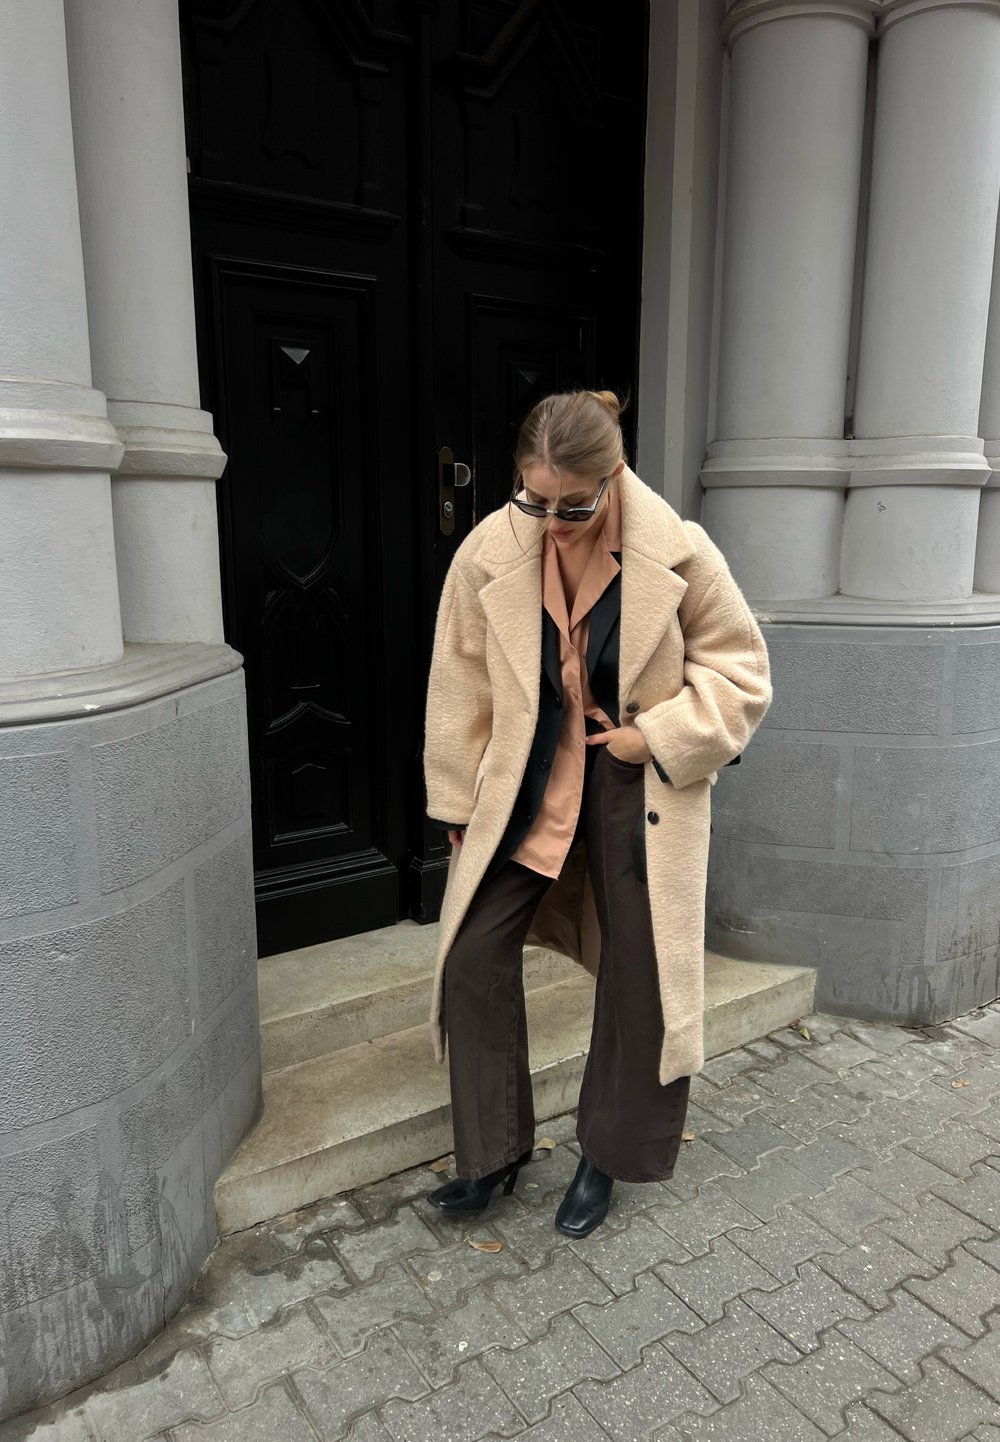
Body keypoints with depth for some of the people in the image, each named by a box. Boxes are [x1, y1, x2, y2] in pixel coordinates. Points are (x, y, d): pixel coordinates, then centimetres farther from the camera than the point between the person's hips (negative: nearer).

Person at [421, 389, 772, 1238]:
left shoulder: (679, 553, -16)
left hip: (641, 788, -1)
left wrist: (659, 735, -16)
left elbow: (739, 670, -4)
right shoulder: (490, 550, -11)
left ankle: (607, 1159, 32)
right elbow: (462, 685, -1)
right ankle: (494, 1153, 23)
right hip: (527, 781, 2)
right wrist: (460, 803, 4)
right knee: (474, 954, 1)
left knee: (640, 971, 7)